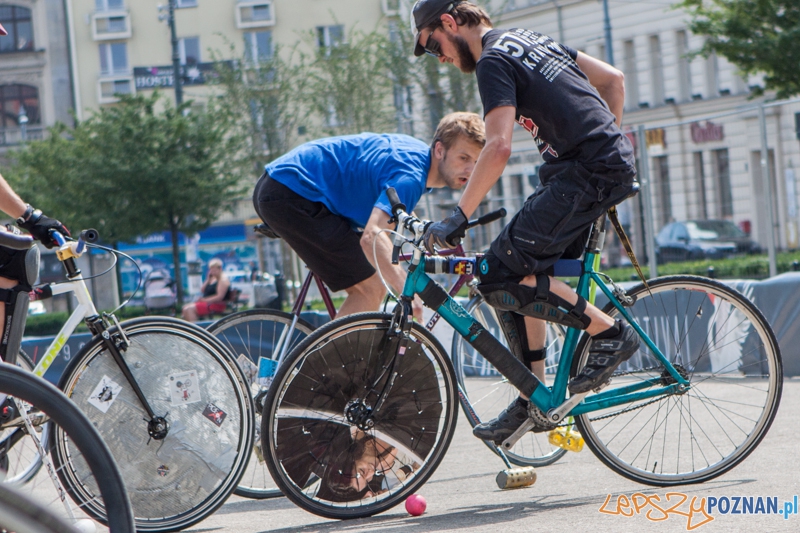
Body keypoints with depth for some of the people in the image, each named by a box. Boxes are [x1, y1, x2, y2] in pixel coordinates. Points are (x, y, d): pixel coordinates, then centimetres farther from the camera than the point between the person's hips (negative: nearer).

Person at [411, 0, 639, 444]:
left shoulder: (493, 61, -7)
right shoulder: (532, 41, 21)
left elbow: (498, 147, -21)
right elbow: (614, 81, 24)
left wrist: (457, 219, -20)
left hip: (585, 174, -10)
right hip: (616, 166, 10)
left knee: (501, 277, -14)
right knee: (524, 274, 13)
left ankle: (609, 333, -6)